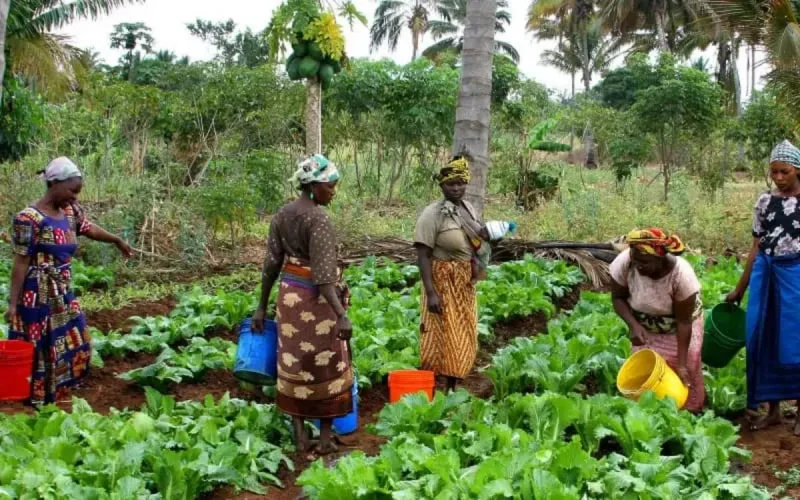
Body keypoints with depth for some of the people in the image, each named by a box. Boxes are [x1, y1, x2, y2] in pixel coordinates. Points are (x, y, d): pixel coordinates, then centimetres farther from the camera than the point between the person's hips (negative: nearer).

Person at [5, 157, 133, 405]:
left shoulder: (70, 211, 3)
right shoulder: (29, 219, -19)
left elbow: (89, 228, 24)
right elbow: (20, 264, -18)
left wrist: (117, 240, 36)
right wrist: (12, 303, -18)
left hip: (63, 294, 8)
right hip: (38, 297, -8)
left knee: (72, 345, 18)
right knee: (37, 351, 1)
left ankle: (57, 394, 35)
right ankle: (36, 402, 15)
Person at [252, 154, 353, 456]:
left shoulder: (281, 215, 4)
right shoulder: (319, 218, -19)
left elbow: (271, 264, 7)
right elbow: (323, 274, -25)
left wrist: (262, 306, 12)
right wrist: (341, 314, -27)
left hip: (289, 296, 7)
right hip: (316, 299, -7)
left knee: (294, 366, 13)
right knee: (327, 368, 7)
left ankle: (300, 437, 19)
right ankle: (325, 439, 14)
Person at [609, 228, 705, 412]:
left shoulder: (682, 274, -36)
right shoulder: (623, 263, -31)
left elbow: (683, 321, -25)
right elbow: (618, 298, -12)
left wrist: (682, 363, -24)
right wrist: (633, 325, -30)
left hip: (679, 327, -2)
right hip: (644, 327, 2)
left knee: (685, 372, 2)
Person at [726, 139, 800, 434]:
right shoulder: (765, 202, 7)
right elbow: (756, 247, 11)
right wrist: (740, 289, 12)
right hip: (765, 274, 4)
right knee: (765, 341, 8)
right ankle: (773, 410, 22)